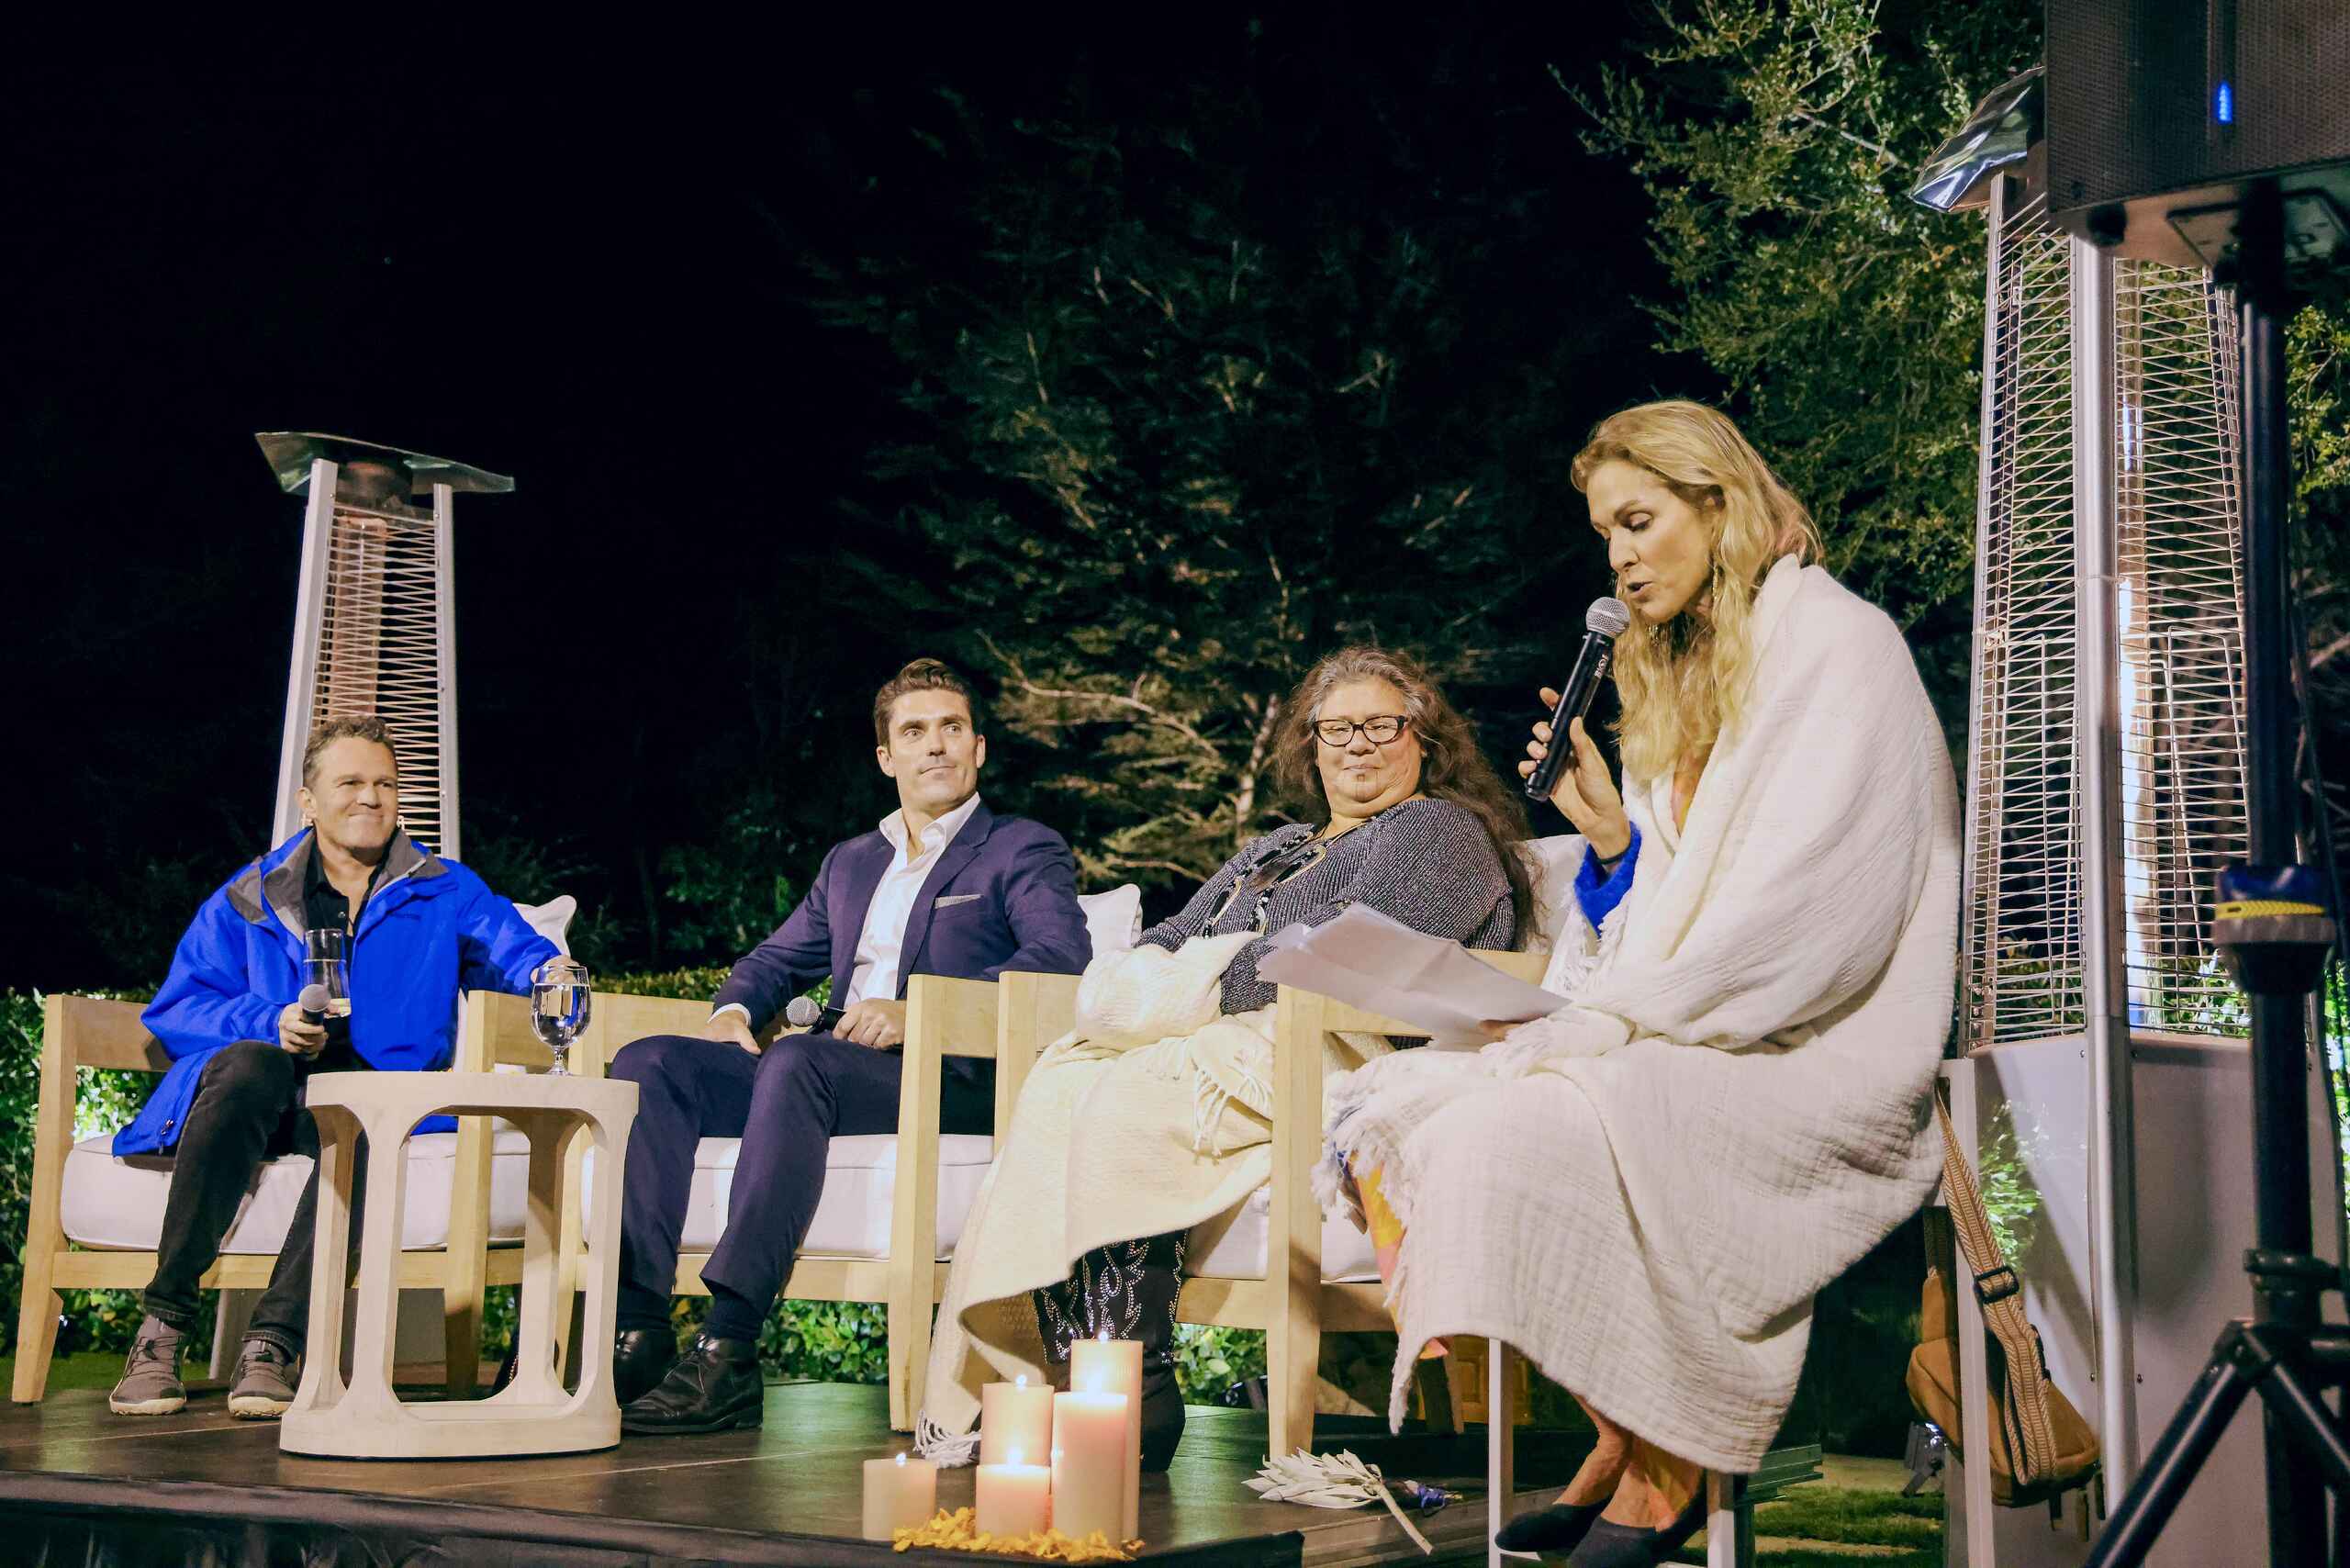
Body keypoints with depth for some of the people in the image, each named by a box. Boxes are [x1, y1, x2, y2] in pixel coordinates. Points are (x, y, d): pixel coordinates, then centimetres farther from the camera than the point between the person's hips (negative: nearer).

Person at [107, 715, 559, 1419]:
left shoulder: (446, 894, 17)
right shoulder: (250, 898, 17)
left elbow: (523, 956, 3)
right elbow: (174, 1008, 8)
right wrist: (271, 1022, -12)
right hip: (257, 1097, 1)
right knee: (247, 1064, -35)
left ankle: (273, 1343, -38)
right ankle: (162, 1327, -32)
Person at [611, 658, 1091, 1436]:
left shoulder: (1025, 850, 9)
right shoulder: (849, 863, 29)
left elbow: (1061, 955, -9)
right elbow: (777, 958, 31)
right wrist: (732, 1012, 4)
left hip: (949, 1080, -6)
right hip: (833, 1072, 7)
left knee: (795, 1062, -37)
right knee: (649, 1063, -15)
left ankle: (727, 1353, -41)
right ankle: (640, 1330, -25)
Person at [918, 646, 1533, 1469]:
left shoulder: (1443, 830, 7)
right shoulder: (1278, 846, 33)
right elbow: (1173, 935, 24)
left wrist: (1205, 987, -13)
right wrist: (1136, 979, 0)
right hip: (1216, 1043, 7)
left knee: (1122, 1102, -31)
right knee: (1057, 1082, -21)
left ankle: (1135, 1407, -29)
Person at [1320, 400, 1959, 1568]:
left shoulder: (1838, 645, -6)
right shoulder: (1682, 672, 20)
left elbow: (1805, 911, -18)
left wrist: (1609, 1017, -19)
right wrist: (1612, 826, 2)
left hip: (1822, 1057, -8)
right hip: (1699, 1039, 8)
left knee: (1540, 1120, -29)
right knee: (1424, 1101, -12)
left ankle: (1663, 1469, -12)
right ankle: (1617, 1440, -8)